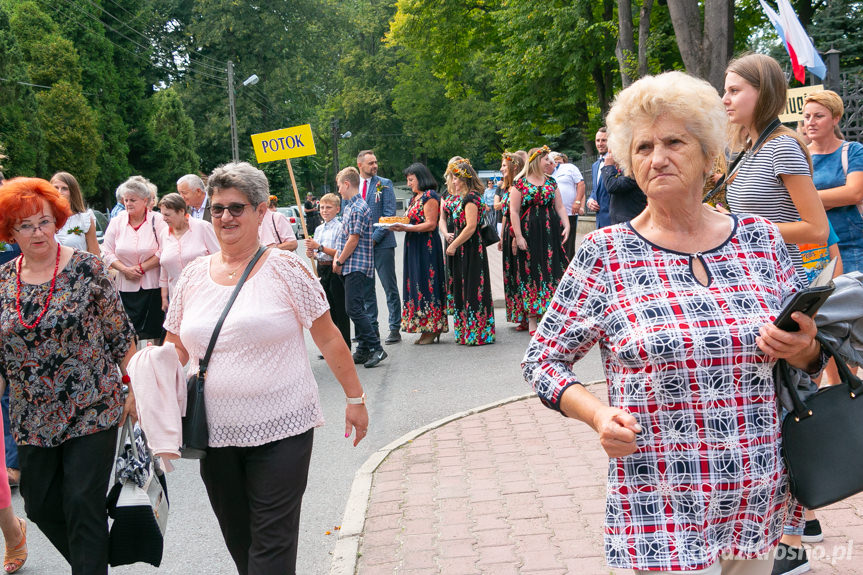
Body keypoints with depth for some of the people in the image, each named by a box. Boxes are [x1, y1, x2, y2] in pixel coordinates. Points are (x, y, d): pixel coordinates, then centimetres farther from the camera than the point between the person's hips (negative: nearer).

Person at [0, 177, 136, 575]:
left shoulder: (87, 269, -9)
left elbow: (120, 334, -4)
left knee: (83, 505, -3)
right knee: (40, 506, 13)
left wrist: (133, 386, -3)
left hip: (93, 410, -5)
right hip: (33, 419, 5)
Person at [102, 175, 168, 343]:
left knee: (151, 331, -1)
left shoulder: (157, 221, -2)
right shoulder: (116, 222, 6)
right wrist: (125, 269, -9)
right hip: (125, 286, 2)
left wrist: (141, 268, -12)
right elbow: (107, 253, 6)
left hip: (152, 285, -2)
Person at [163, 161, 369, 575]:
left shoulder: (284, 269, -5)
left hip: (281, 431, -4)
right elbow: (174, 351, 13)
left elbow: (328, 339, -2)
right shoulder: (194, 274, 7)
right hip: (216, 432, 4)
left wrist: (355, 398, -1)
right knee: (238, 541, 16)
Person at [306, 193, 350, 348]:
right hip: (322, 269, 8)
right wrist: (311, 254, -1)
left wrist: (319, 247, -22)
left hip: (335, 270, -8)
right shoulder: (319, 229, 14)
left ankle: (345, 347, 4)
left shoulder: (339, 227, -10)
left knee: (340, 309, -2)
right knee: (327, 308, 13)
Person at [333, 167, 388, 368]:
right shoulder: (351, 206, 16)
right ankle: (364, 350, 15)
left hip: (357, 266, -10)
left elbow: (354, 239, -17)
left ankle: (376, 348, -10)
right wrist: (336, 258, 7)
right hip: (352, 267, 10)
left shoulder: (358, 208, -14)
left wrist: (339, 262, -9)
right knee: (356, 308, 10)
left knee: (354, 308, -13)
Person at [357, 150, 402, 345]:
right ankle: (371, 328, 18)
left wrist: (374, 237, -14)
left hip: (381, 243, -4)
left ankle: (395, 328, 5)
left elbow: (389, 214, -6)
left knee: (390, 287, 0)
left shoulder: (384, 184, 0)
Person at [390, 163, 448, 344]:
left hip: (427, 247, -9)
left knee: (426, 284, -6)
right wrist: (399, 226, 2)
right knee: (416, 285, 7)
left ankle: (433, 330, -1)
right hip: (414, 247, 9)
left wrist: (406, 227, -21)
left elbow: (430, 224, -17)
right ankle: (426, 329, 11)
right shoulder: (415, 198, 18)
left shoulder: (430, 196, -10)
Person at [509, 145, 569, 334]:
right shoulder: (519, 183, -1)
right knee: (531, 271, -1)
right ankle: (532, 320, 5)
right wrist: (518, 236, -10)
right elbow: (514, 211, -4)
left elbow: (560, 207, 13)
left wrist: (566, 226, -1)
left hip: (551, 231, 4)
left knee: (553, 268, 1)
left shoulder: (551, 182, 13)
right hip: (529, 232, -4)